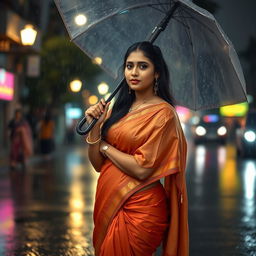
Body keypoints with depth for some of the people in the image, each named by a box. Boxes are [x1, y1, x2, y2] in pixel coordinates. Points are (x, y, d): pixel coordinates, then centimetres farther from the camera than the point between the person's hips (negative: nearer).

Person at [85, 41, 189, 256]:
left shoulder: (163, 113, -11)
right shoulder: (119, 109, 8)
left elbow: (142, 168, -19)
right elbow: (97, 164, 6)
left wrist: (105, 147, -7)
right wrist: (95, 126, -8)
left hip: (139, 208, -7)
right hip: (110, 205, 7)